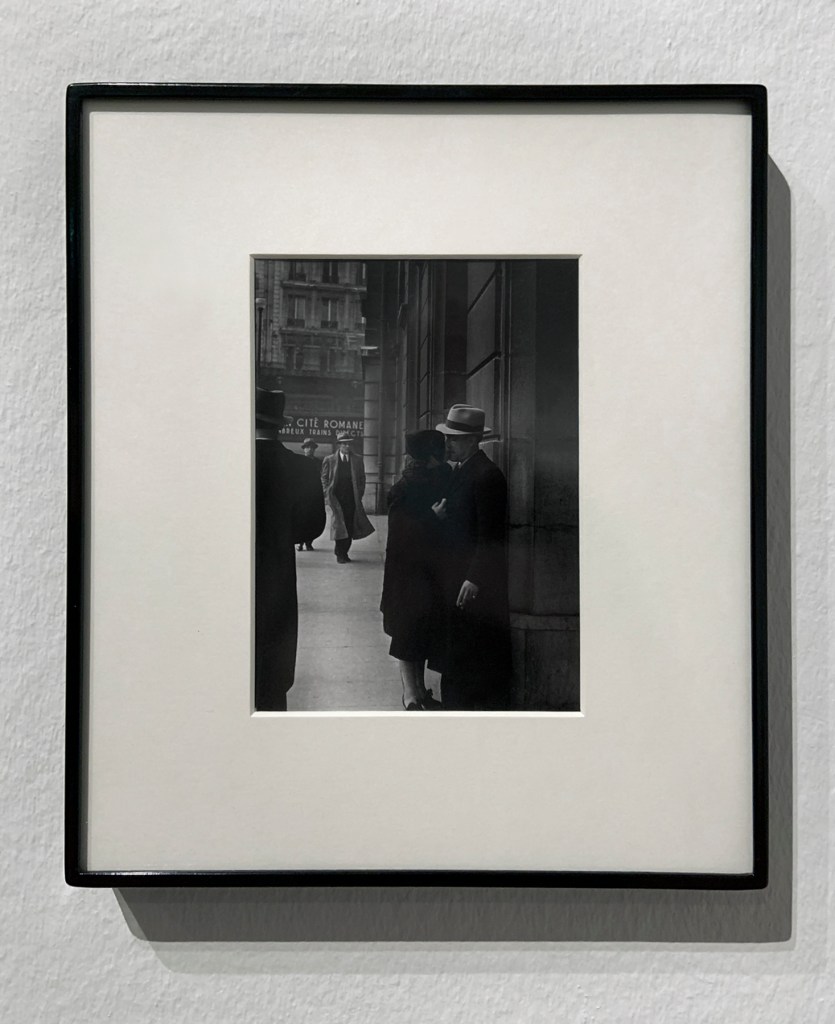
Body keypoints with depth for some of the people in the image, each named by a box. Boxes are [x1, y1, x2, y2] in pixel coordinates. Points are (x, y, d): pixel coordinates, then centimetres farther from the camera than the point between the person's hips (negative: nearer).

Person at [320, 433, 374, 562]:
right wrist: (328, 495, -2)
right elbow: (324, 478, 6)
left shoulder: (357, 460, 9)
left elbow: (362, 479, 15)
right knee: (339, 525, -7)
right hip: (337, 499, -2)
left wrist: (359, 494, 6)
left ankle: (345, 552, 14)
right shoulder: (329, 460, 3)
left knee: (350, 527, 2)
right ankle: (339, 554, 2)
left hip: (352, 499, 2)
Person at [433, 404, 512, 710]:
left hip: (477, 584, -9)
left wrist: (474, 578, -23)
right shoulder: (460, 470, 14)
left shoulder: (487, 475, -16)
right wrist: (443, 514, -2)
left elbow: (491, 534, -20)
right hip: (458, 577, 9)